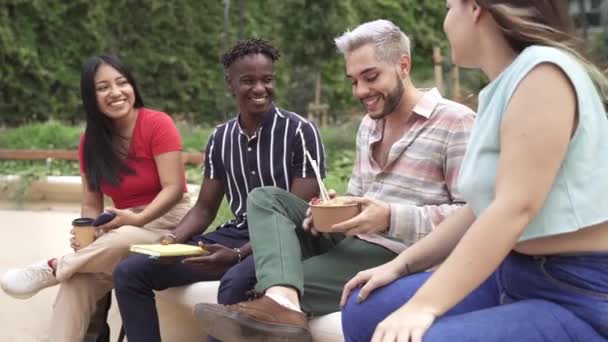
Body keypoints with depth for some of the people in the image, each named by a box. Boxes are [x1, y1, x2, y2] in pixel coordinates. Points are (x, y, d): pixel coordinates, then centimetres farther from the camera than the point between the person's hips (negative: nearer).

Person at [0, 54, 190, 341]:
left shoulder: (157, 124, -11)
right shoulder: (90, 141, 6)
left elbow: (174, 188, -15)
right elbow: (91, 204, 7)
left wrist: (138, 219, -29)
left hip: (168, 222, -4)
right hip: (123, 228, 5)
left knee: (120, 241, -39)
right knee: (77, 282, -26)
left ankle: (52, 268, -19)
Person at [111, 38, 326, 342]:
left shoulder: (300, 132, -9)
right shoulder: (220, 138, 9)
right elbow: (205, 208, 15)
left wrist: (238, 255, -26)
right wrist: (172, 240, -8)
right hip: (237, 234, 6)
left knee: (236, 281, -40)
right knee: (130, 271, -5)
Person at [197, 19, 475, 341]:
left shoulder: (455, 122, -11)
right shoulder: (368, 123, 18)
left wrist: (392, 218, -26)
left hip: (397, 255, -9)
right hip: (350, 241, 9)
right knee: (265, 199, -13)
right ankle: (282, 302, -35)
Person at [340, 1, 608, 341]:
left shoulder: (544, 72, -16)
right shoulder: (504, 89, 13)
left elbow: (516, 208, -24)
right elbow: (480, 209, 16)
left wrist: (424, 305, -27)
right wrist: (400, 265, 11)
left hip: (579, 301, -9)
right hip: (515, 280, 9)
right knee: (365, 310, 6)